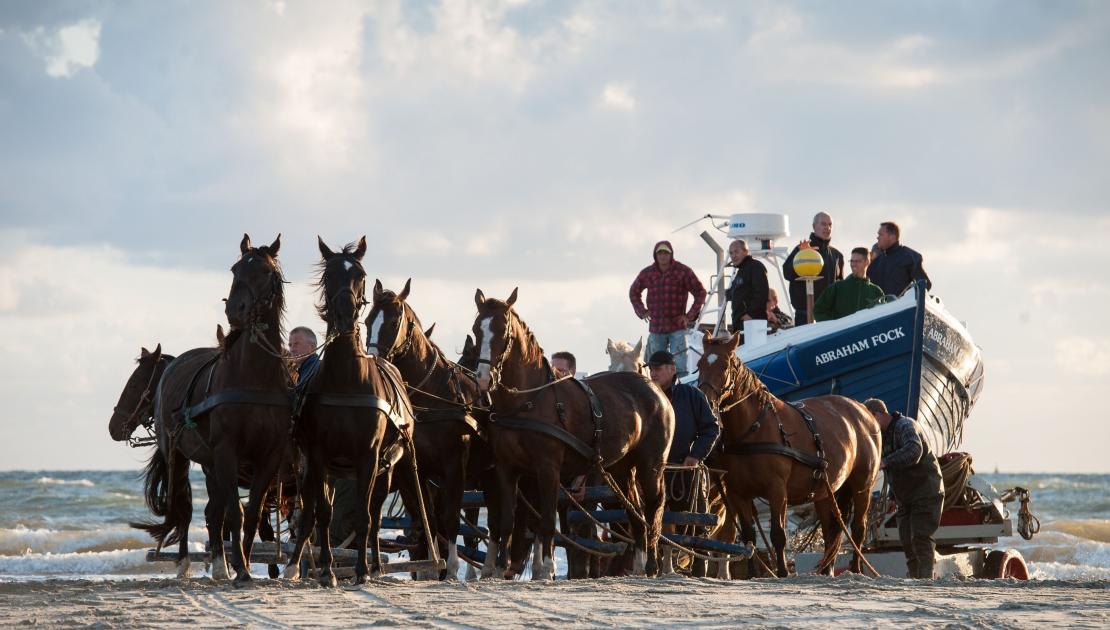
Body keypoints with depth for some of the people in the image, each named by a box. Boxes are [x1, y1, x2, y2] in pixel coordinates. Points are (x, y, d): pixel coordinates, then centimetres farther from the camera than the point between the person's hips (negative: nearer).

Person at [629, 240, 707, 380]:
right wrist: (642, 312, 11)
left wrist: (690, 316, -3)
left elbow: (700, 292, 2)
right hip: (656, 327, 3)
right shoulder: (647, 273, 6)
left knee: (680, 368, -10)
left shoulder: (683, 272, -3)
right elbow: (633, 292, 24)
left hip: (677, 327, -3)